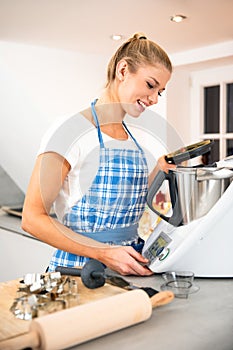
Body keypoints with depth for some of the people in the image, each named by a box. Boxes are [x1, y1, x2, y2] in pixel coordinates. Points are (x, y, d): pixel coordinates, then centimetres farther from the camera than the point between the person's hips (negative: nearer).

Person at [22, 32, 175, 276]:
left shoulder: (132, 137, 10)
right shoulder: (73, 130, -12)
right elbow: (33, 218, -14)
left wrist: (157, 172, 4)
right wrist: (104, 253, -20)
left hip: (127, 264, 5)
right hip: (79, 266, -4)